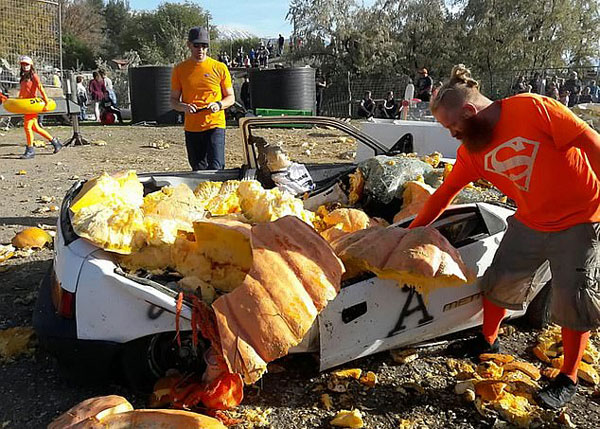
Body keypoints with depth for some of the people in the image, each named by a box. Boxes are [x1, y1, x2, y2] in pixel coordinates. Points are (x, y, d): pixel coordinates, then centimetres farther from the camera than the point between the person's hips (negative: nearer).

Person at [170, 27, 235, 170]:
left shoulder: (219, 68, 2)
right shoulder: (179, 69, 6)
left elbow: (231, 98, 8)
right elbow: (173, 100, 10)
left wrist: (219, 104, -14)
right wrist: (183, 107, -13)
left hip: (215, 125, -2)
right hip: (191, 128, 2)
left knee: (215, 168, -15)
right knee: (198, 170, 10)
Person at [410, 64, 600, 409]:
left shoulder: (532, 109, -22)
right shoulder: (471, 151, -3)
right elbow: (444, 194, 4)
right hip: (530, 222, 6)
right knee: (499, 280, 8)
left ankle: (568, 379, 17)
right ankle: (488, 341, 34)